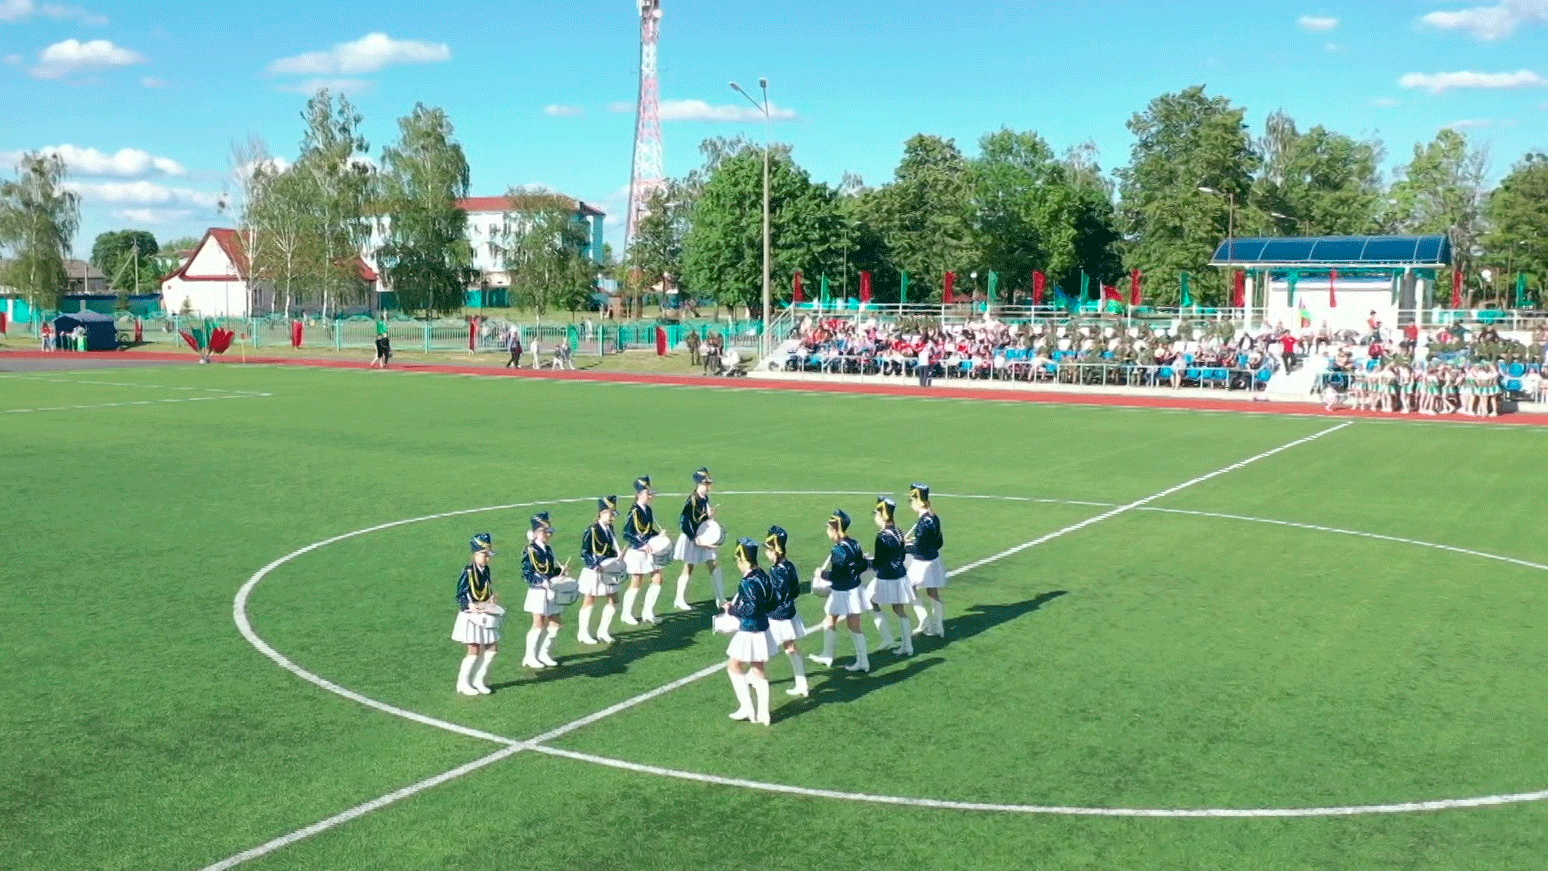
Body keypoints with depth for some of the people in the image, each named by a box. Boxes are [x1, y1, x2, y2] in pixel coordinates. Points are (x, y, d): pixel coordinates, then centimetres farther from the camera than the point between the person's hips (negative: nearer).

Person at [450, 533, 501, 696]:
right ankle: (463, 683, 9)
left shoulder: (486, 570, 8)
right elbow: (460, 595, -13)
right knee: (474, 650, -7)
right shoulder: (468, 571, -14)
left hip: (486, 615, 8)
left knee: (493, 648, 6)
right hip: (471, 616, -8)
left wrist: (492, 600, 2)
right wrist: (471, 606, -26)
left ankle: (479, 681, 18)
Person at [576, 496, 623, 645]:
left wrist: (618, 558, 2)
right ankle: (583, 634, 17)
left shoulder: (610, 528, 7)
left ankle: (603, 631, 22)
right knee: (590, 602, 3)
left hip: (608, 570, 7)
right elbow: (584, 553, -15)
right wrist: (595, 566, -26)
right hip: (593, 572, -7)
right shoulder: (592, 530, -16)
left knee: (614, 601, 8)